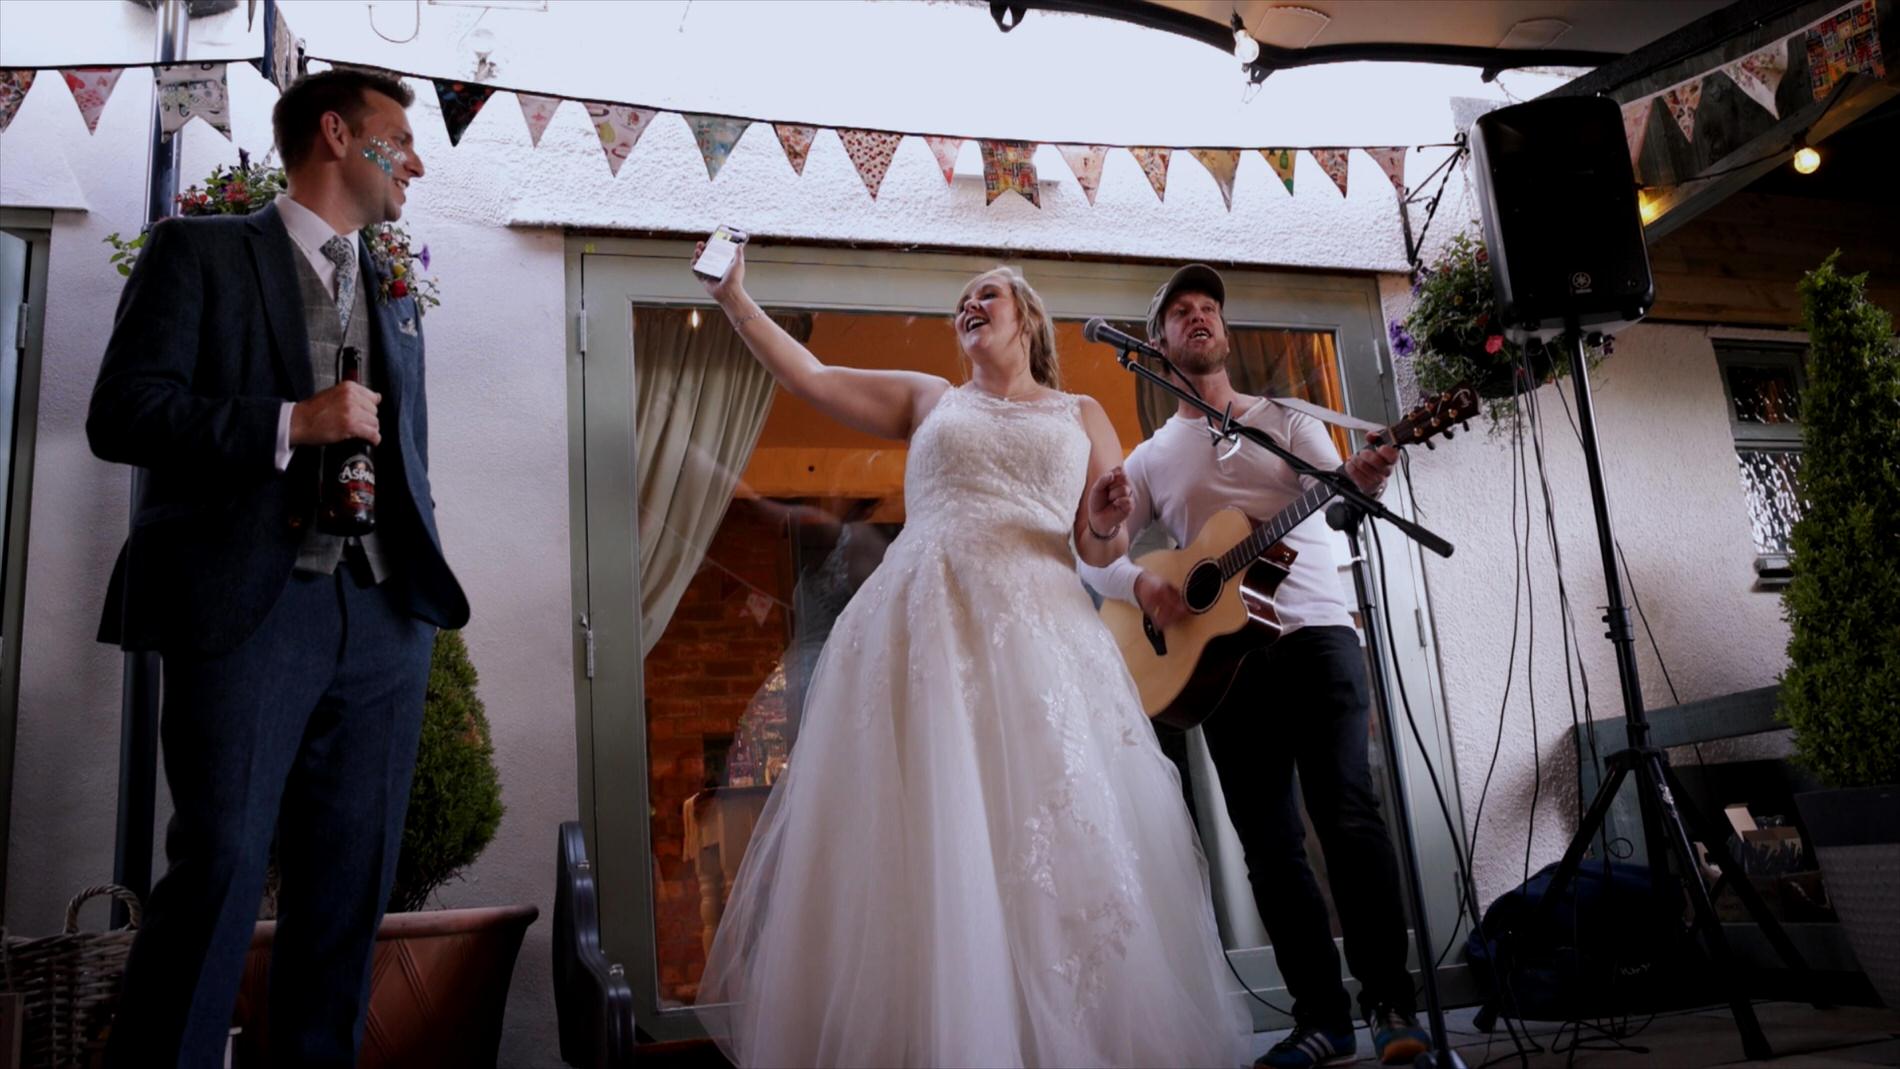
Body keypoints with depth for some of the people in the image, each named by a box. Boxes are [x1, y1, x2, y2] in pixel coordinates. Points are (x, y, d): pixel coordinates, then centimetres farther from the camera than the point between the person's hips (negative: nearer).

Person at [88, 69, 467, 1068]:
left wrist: (427, 531, 10)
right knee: (219, 867, -8)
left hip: (385, 618, 5)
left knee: (350, 883, 6)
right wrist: (289, 423, -15)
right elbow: (121, 414, -4)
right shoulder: (199, 252, 6)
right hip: (248, 606, -5)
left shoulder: (396, 293, 22)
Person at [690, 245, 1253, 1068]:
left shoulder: (1080, 414, 20)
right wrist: (734, 297, 19)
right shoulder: (929, 400, 22)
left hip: (1035, 629, 0)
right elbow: (809, 379, 19)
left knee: (1054, 845, -5)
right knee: (928, 841, -5)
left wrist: (1109, 523, -8)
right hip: (923, 627, 1)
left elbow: (1100, 552, 13)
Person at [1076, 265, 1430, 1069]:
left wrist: (1360, 479, -29)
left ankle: (1390, 1003, -5)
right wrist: (1138, 583, -12)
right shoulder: (1151, 458, 15)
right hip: (1218, 655, 2)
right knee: (1269, 843, 2)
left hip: (1315, 634, -2)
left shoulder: (1285, 421, 12)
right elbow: (1092, 552, 10)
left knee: (1348, 812, -13)